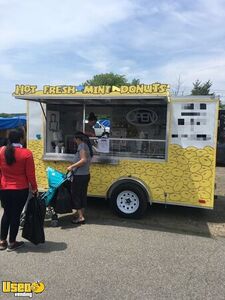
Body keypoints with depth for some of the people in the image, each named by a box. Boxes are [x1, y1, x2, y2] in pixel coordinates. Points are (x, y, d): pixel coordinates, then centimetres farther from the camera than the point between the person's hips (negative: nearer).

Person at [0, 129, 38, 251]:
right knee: (16, 215, 8)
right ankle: (12, 243, 20)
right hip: (20, 189, -4)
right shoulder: (26, 153, -14)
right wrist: (34, 188, 3)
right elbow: (30, 174, -10)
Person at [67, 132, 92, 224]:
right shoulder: (86, 146, 15)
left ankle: (80, 217, 1)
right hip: (85, 174, 10)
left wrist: (72, 166, -22)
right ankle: (81, 215, 23)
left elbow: (83, 160, -24)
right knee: (82, 195, 14)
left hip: (79, 176, -10)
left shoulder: (82, 145, -13)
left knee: (76, 195, -1)